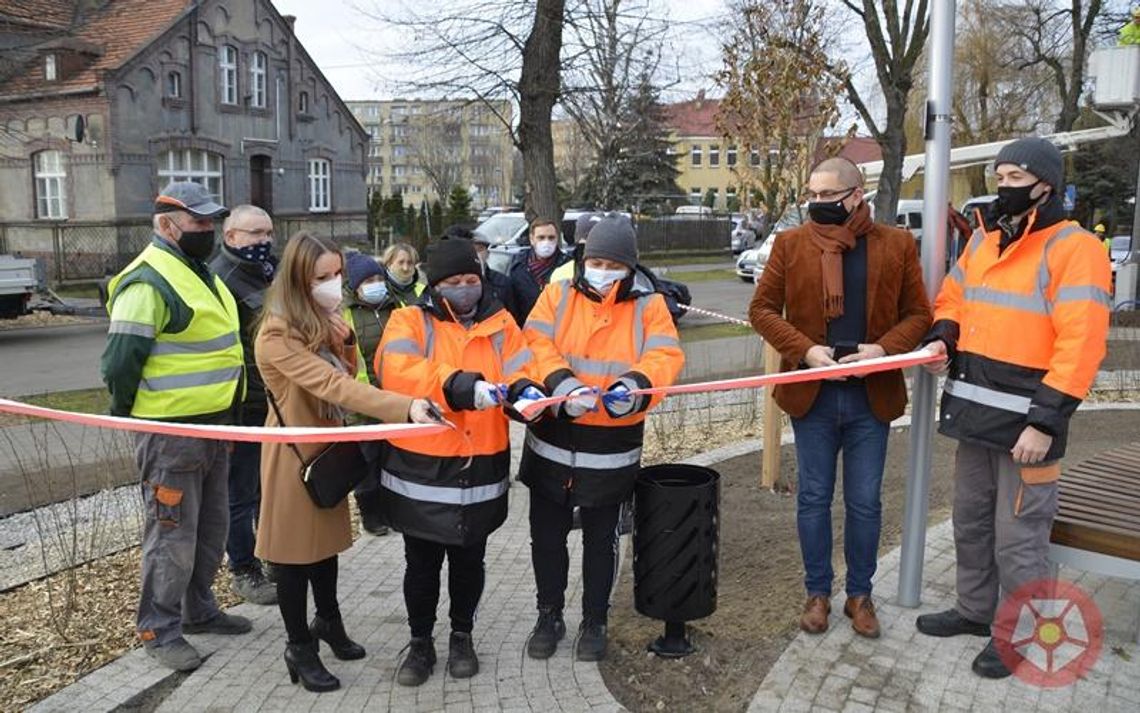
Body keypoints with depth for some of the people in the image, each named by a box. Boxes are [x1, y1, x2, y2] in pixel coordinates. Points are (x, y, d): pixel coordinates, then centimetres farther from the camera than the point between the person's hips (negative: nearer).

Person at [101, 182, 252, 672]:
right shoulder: (149, 283, -18)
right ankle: (159, 630, 17)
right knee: (172, 535, 1)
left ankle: (198, 610, 36)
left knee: (211, 527, 20)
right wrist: (132, 415, -8)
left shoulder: (198, 273, 14)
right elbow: (120, 362, -20)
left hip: (214, 425, 10)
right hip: (170, 432, -10)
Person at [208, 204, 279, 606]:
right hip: (244, 409, -8)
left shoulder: (268, 274, 15)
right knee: (241, 494, 4)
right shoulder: (221, 279, -14)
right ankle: (244, 571, 16)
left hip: (275, 405, 9)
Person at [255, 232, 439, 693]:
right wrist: (404, 408, -48)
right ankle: (299, 648, 22)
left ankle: (327, 621, 39)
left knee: (328, 537, 20)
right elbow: (332, 384, -38)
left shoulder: (325, 319, 2)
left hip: (329, 445, 8)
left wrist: (345, 339, -15)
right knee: (296, 550, 6)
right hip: (294, 451, -8)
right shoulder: (278, 335, -26)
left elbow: (346, 376, 7)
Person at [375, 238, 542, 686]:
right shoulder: (409, 321, -4)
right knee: (422, 564, 13)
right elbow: (397, 370, -23)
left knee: (469, 562, 17)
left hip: (480, 470, 2)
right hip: (422, 470, -2)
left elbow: (518, 371, -4)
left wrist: (525, 391, -29)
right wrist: (459, 385, -37)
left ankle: (462, 637, 38)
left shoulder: (499, 324, 6)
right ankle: (420, 642, 33)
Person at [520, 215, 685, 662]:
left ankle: (594, 621, 33)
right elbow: (536, 345, -14)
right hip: (552, 443, 1)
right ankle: (549, 616, 34)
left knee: (600, 540, 14)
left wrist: (634, 384, -35)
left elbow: (665, 357, -15)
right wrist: (563, 384, -32)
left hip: (611, 448, -1)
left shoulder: (649, 306, -1)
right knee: (546, 536, 14)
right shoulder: (557, 295, 0)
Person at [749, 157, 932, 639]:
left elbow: (919, 313, 4)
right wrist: (804, 350, -14)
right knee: (813, 497, 10)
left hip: (872, 396, 0)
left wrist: (884, 348, -15)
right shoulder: (791, 244, 0)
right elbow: (762, 308, 0)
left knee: (865, 502, 10)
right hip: (812, 394, 0)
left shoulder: (897, 245, 1)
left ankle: (860, 594, 28)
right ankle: (817, 592, 27)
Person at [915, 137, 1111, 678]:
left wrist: (1046, 421, -22)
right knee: (970, 521, 19)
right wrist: (944, 337, -1)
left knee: (1017, 538, 3)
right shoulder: (983, 240, 11)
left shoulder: (1074, 248, -12)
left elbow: (1081, 343, -18)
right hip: (974, 411, 8)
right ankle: (975, 609, 37)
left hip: (1025, 420, -7)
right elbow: (952, 298, 22)